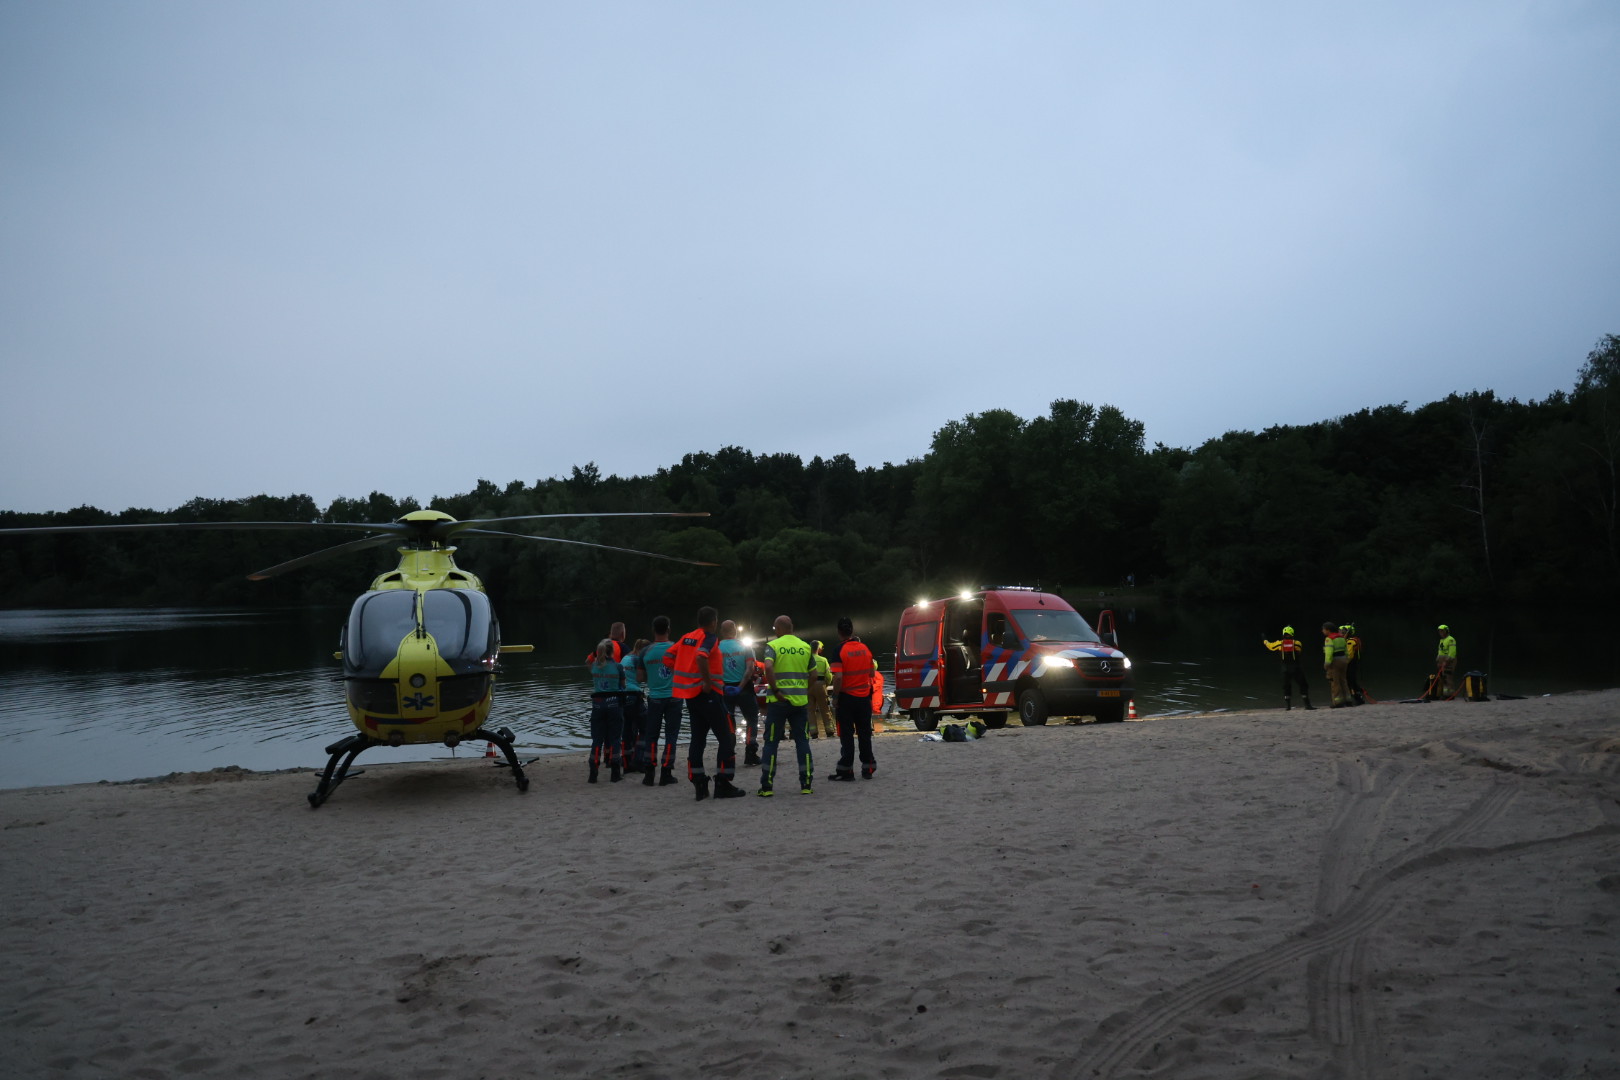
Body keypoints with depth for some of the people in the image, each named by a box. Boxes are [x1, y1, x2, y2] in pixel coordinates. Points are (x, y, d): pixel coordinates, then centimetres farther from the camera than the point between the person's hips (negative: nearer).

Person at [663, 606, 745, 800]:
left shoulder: (686, 637, 12)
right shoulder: (710, 638, -10)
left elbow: (667, 658, 12)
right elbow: (701, 657, -29)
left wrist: (680, 676, 13)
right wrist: (708, 682, -21)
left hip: (689, 694, 8)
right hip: (708, 694, -8)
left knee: (697, 738, 11)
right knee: (726, 738, 1)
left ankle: (699, 785, 10)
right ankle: (723, 785, -1)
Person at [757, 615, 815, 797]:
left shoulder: (773, 645, -5)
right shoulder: (805, 647, 7)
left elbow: (768, 667, -22)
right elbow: (813, 674, 9)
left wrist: (775, 690, -15)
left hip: (778, 701, -3)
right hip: (800, 701, 3)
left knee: (771, 741, 4)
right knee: (802, 741, 10)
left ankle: (767, 787, 3)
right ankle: (806, 785, 9)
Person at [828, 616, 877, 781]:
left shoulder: (839, 649, -13)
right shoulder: (865, 647, 4)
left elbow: (838, 677, -19)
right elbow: (872, 673, 9)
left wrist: (834, 698, -10)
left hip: (846, 697, -4)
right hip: (864, 697, 4)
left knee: (847, 735, 2)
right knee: (864, 733, 12)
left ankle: (846, 770, 4)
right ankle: (868, 768, 16)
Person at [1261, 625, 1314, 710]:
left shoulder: (1280, 643, -1)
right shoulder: (1297, 643, -5)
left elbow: (1270, 646, 16)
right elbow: (1301, 653, 11)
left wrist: (1264, 641, 35)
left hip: (1285, 668, 2)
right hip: (1296, 668, -2)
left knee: (1286, 687, 13)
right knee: (1303, 685, 3)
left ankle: (1287, 705, 11)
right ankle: (1307, 704, -2)